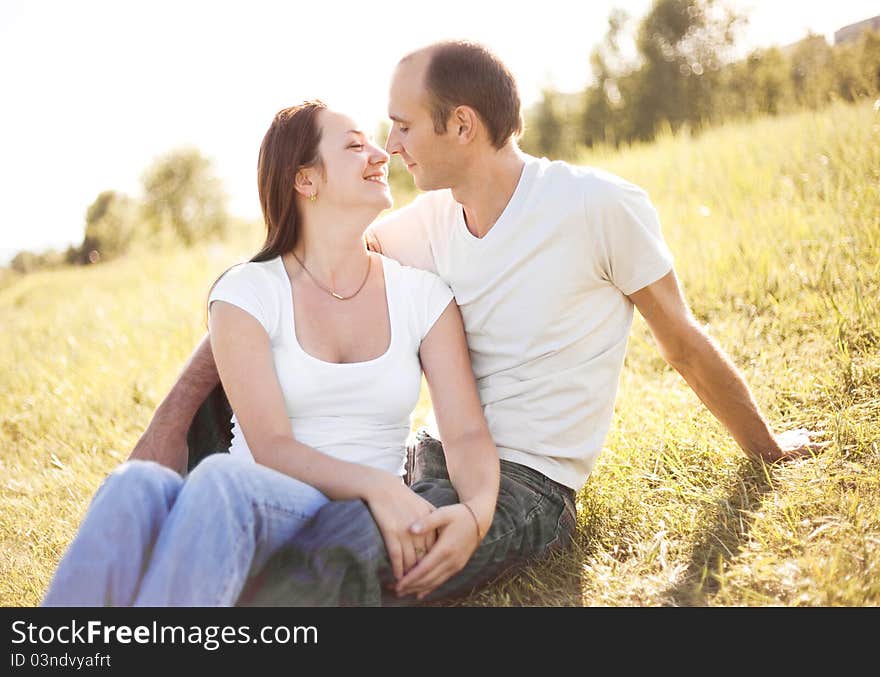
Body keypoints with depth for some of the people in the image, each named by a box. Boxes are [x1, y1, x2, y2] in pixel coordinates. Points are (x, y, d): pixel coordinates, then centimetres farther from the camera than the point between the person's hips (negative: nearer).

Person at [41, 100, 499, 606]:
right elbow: (271, 449, -8)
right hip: (244, 513, 0)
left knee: (224, 481, -35)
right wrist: (375, 484, -27)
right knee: (137, 486, -36)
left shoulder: (422, 294, 9)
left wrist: (476, 511, -24)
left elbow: (468, 434, -1)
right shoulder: (247, 293, 3)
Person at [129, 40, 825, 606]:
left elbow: (686, 346, -1)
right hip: (437, 461, 6)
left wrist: (768, 447, 13)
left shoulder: (602, 206, -14)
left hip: (526, 487, -6)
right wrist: (171, 418, -8)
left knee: (331, 556, -33)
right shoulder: (429, 222, 2)